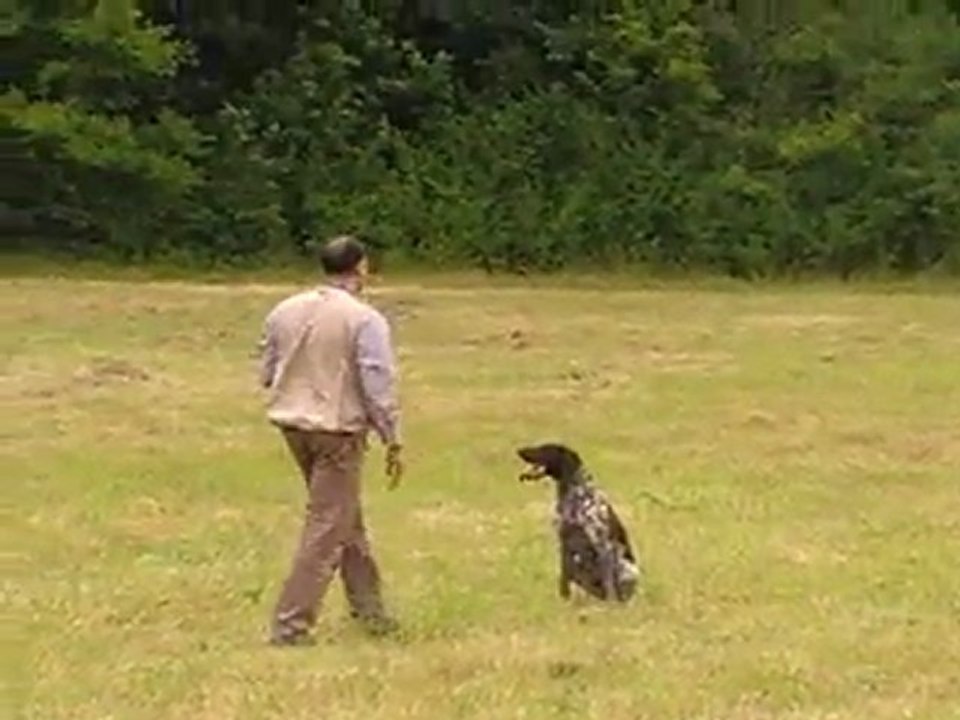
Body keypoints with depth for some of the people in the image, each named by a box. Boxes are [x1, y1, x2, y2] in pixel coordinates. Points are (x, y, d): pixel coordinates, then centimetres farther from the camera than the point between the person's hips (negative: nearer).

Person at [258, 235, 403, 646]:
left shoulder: (284, 312, 3)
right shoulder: (364, 320, -14)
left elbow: (267, 373, 10)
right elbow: (379, 386, -14)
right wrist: (393, 442, -6)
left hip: (293, 424, 7)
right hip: (338, 429, -7)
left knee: (347, 518, 20)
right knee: (326, 529, 0)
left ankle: (368, 608, 30)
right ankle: (290, 624, -4)